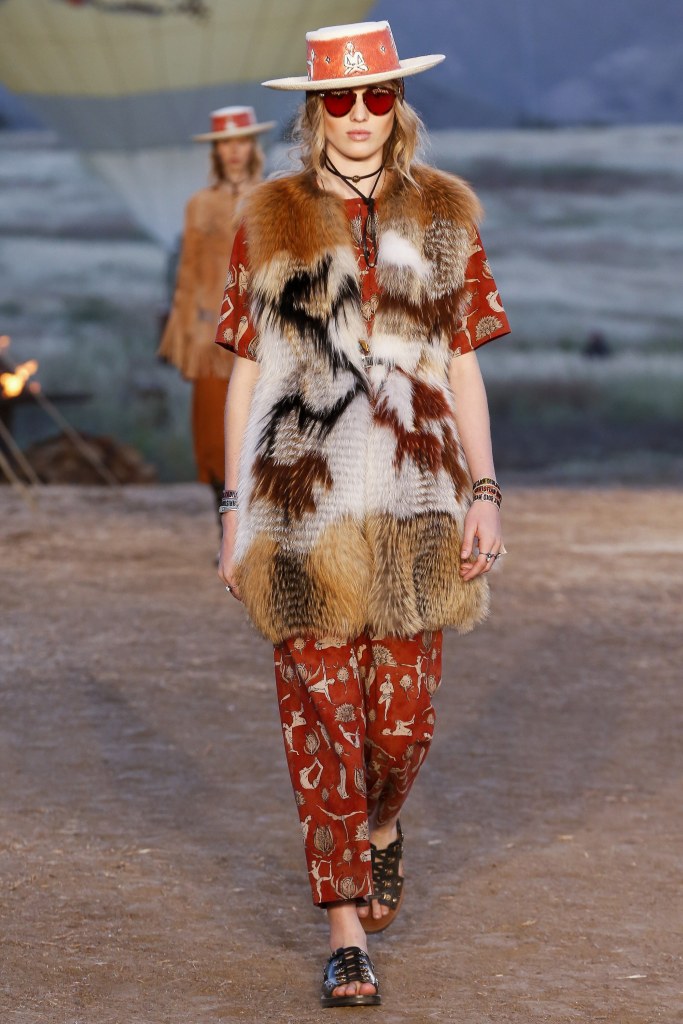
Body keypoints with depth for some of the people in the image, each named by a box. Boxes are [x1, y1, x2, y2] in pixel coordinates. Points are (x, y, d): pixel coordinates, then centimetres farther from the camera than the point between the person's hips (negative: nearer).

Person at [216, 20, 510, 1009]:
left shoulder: (444, 214, 7)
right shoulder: (270, 219, 4)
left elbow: (462, 366, 9)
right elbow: (245, 372, 6)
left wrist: (483, 496, 2)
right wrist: (235, 511, 3)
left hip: (412, 502, 1)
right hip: (302, 507, -1)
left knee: (403, 713, 3)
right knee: (321, 716, -2)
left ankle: (381, 826, 38)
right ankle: (347, 935, 5)